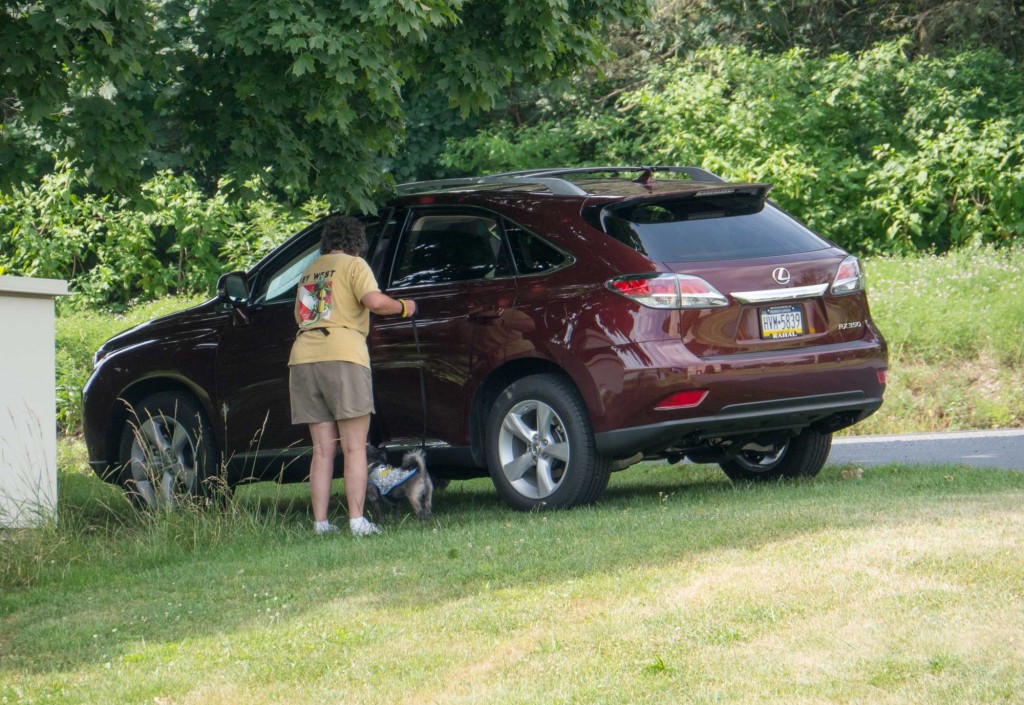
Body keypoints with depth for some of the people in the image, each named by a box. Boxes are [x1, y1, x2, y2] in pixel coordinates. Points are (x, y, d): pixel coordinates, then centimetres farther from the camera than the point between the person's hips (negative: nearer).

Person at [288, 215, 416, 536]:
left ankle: (320, 522, 0)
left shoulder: (309, 272, 24)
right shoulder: (354, 265, 5)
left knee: (322, 449, 7)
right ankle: (357, 520, -12)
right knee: (354, 448, -4)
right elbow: (374, 301, -10)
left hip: (303, 357, 6)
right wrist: (403, 307, 6)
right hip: (342, 356, -6)